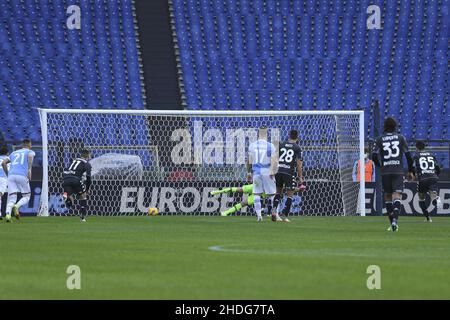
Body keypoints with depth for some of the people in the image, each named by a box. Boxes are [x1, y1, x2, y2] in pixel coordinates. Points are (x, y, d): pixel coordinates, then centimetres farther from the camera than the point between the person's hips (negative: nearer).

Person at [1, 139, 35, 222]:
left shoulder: (14, 153, 28)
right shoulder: (30, 152, 16)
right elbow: (30, 156, -9)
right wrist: (29, 169, -18)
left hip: (11, 175, 3)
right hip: (22, 176, -3)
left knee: (11, 199, 2)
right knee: (26, 196, 11)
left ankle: (8, 213, -26)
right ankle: (17, 206, -20)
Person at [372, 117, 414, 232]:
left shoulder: (380, 139, 3)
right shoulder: (400, 138, 4)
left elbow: (374, 156, -2)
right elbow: (408, 155, 2)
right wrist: (410, 171, 12)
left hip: (385, 172, 1)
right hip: (398, 171, -1)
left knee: (387, 196, 14)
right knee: (397, 195, -8)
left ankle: (392, 223, 16)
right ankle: (395, 219, -31)